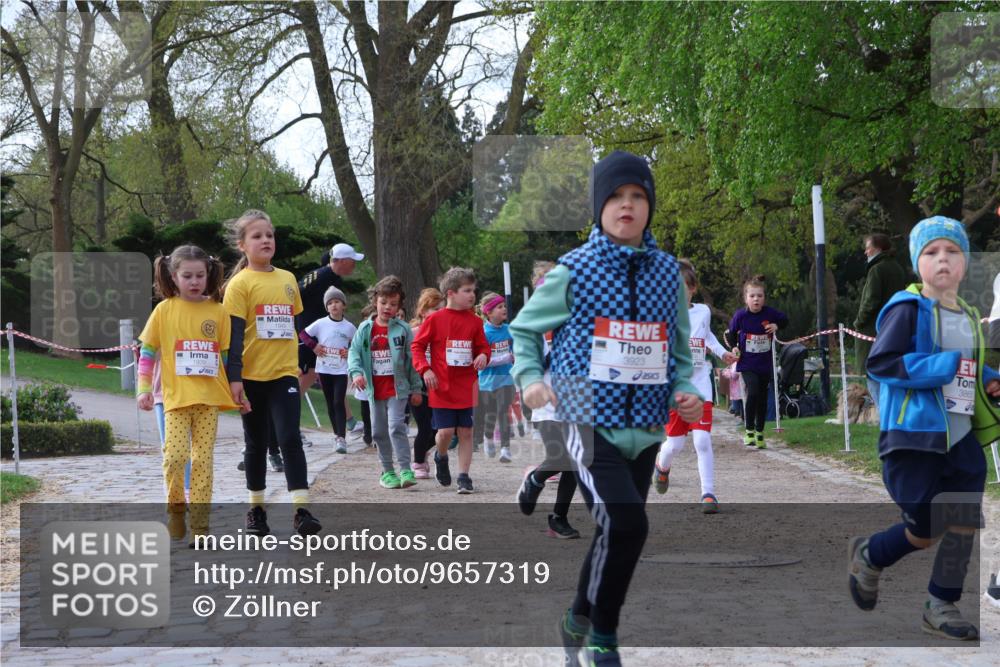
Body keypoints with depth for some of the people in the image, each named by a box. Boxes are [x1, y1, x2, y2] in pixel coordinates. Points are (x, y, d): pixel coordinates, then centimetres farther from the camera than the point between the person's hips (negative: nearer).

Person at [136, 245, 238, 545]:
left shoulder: (218, 312, 5)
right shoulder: (164, 310, 2)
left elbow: (228, 354, 11)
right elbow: (147, 352, 6)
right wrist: (144, 389, 0)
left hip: (210, 397, 1)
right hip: (176, 396, -1)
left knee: (203, 461, 1)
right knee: (175, 456, -13)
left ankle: (200, 525, 6)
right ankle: (176, 506, 13)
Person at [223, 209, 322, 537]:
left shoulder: (288, 279, 10)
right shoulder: (240, 283, -5)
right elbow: (234, 335, -10)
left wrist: (297, 364, 22)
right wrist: (234, 378, -17)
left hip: (284, 374, 2)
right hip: (252, 377, -2)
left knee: (290, 439, -10)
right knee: (256, 443, 9)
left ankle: (301, 510, -12)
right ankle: (256, 509, 22)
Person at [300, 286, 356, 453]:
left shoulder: (349, 327, 0)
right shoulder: (321, 324, -2)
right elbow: (303, 334, 4)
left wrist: (350, 353, -7)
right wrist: (313, 346, -7)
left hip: (341, 370, -2)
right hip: (324, 369, 2)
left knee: (339, 402, -13)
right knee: (330, 404, 9)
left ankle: (342, 438, -16)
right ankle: (338, 436, 21)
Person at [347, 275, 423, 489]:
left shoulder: (403, 329, -2)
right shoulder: (365, 329, 4)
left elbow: (412, 359, 1)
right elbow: (354, 352, 2)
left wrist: (416, 388, 1)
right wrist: (356, 372, -17)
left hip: (397, 388, -4)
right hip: (375, 389, 4)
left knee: (396, 427, -17)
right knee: (379, 431, 10)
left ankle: (405, 469, -15)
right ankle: (387, 471, 21)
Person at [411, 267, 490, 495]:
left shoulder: (475, 322, 4)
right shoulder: (435, 319, -5)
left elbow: (482, 346, 14)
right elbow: (417, 346, 0)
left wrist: (483, 356, -9)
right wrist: (425, 369, -12)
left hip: (466, 388, 3)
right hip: (442, 387, -3)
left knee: (466, 433, 3)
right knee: (445, 431, -5)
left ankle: (463, 476, 10)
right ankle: (441, 457, 28)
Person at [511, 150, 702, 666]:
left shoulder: (667, 272, 8)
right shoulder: (574, 271, -2)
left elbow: (679, 349, 19)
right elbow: (524, 329, 10)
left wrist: (684, 391, 0)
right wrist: (530, 378, -7)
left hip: (645, 429, 4)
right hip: (589, 423, -4)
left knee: (619, 535, 10)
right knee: (624, 521, -22)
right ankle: (584, 621, -2)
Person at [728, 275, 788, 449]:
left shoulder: (770, 313, -7)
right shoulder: (740, 315, -10)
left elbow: (785, 320, 12)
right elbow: (731, 333, 8)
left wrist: (776, 326, -8)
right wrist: (734, 347, -7)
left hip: (765, 364, 3)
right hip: (747, 364, -3)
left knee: (762, 399, 10)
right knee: (753, 392, -22)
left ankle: (760, 433, 26)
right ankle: (749, 431, -9)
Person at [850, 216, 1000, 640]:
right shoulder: (908, 308, -10)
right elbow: (879, 363, -20)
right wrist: (945, 366, -23)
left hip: (961, 438, 7)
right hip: (913, 436, -7)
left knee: (965, 526, 1)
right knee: (926, 532, -1)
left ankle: (941, 607, 15)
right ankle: (868, 556, 28)